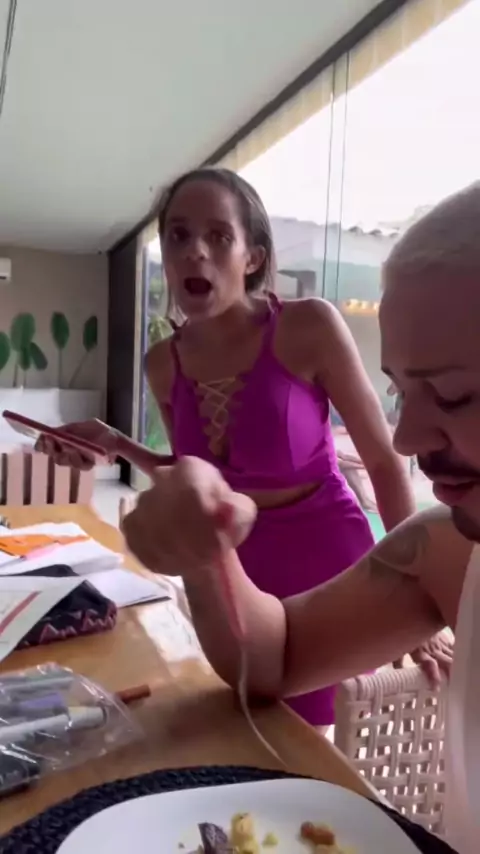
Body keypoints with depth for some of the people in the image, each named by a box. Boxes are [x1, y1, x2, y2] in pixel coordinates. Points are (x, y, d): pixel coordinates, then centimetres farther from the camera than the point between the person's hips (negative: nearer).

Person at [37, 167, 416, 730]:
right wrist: (115, 445, -2)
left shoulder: (308, 326, -20)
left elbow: (384, 459, -11)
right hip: (235, 570, 5)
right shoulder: (163, 363, -5)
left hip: (327, 563, -4)